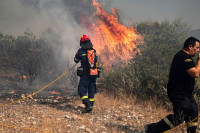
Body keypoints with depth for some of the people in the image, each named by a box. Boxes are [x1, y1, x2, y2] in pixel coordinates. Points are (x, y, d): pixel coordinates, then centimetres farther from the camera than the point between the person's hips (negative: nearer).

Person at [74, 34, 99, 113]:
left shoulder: (81, 51, -8)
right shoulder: (94, 51, 6)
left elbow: (76, 60, 7)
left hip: (85, 74, -5)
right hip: (94, 74, 5)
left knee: (82, 90, -1)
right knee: (91, 91, 12)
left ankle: (88, 105, -17)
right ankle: (90, 107, 15)